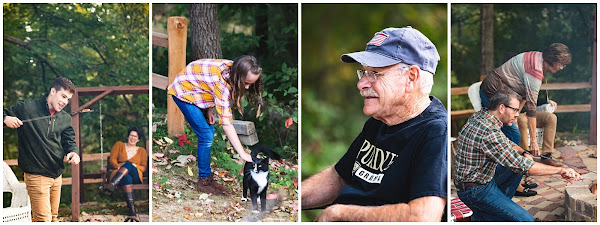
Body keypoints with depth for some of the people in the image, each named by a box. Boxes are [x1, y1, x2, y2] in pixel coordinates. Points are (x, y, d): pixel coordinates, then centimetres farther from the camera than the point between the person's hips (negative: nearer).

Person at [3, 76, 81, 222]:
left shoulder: (66, 118, 12)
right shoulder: (26, 108, -3)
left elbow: (70, 141, 9)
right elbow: (5, 114, 4)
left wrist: (73, 152, -13)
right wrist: (5, 119, -19)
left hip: (57, 174, 6)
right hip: (36, 175, -6)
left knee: (53, 216, 15)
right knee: (43, 219, -10)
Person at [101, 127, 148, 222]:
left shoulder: (142, 150, 25)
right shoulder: (119, 145, 23)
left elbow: (144, 167, 15)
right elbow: (112, 160, 10)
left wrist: (135, 166, -8)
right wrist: (119, 167, -12)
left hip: (136, 176, 1)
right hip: (119, 174, -1)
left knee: (128, 164, -35)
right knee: (126, 179, -42)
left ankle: (111, 187, -58)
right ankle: (132, 213, -59)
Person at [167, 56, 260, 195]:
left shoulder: (232, 69, -14)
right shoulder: (221, 81, -38)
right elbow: (226, 122, -38)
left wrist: (209, 109, -7)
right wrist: (243, 154, -38)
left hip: (196, 92, 9)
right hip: (184, 91, -8)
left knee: (209, 132, 7)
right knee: (206, 135, -12)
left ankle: (207, 178, 16)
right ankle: (204, 182, 1)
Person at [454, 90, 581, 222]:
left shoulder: (480, 116, 3)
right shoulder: (489, 133, -28)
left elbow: (507, 143, 19)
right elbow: (522, 167, -27)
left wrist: (524, 153, -2)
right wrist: (560, 170, -19)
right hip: (475, 191, -10)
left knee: (518, 165, 19)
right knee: (526, 221, -12)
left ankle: (499, 206, 18)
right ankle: (480, 217, 2)